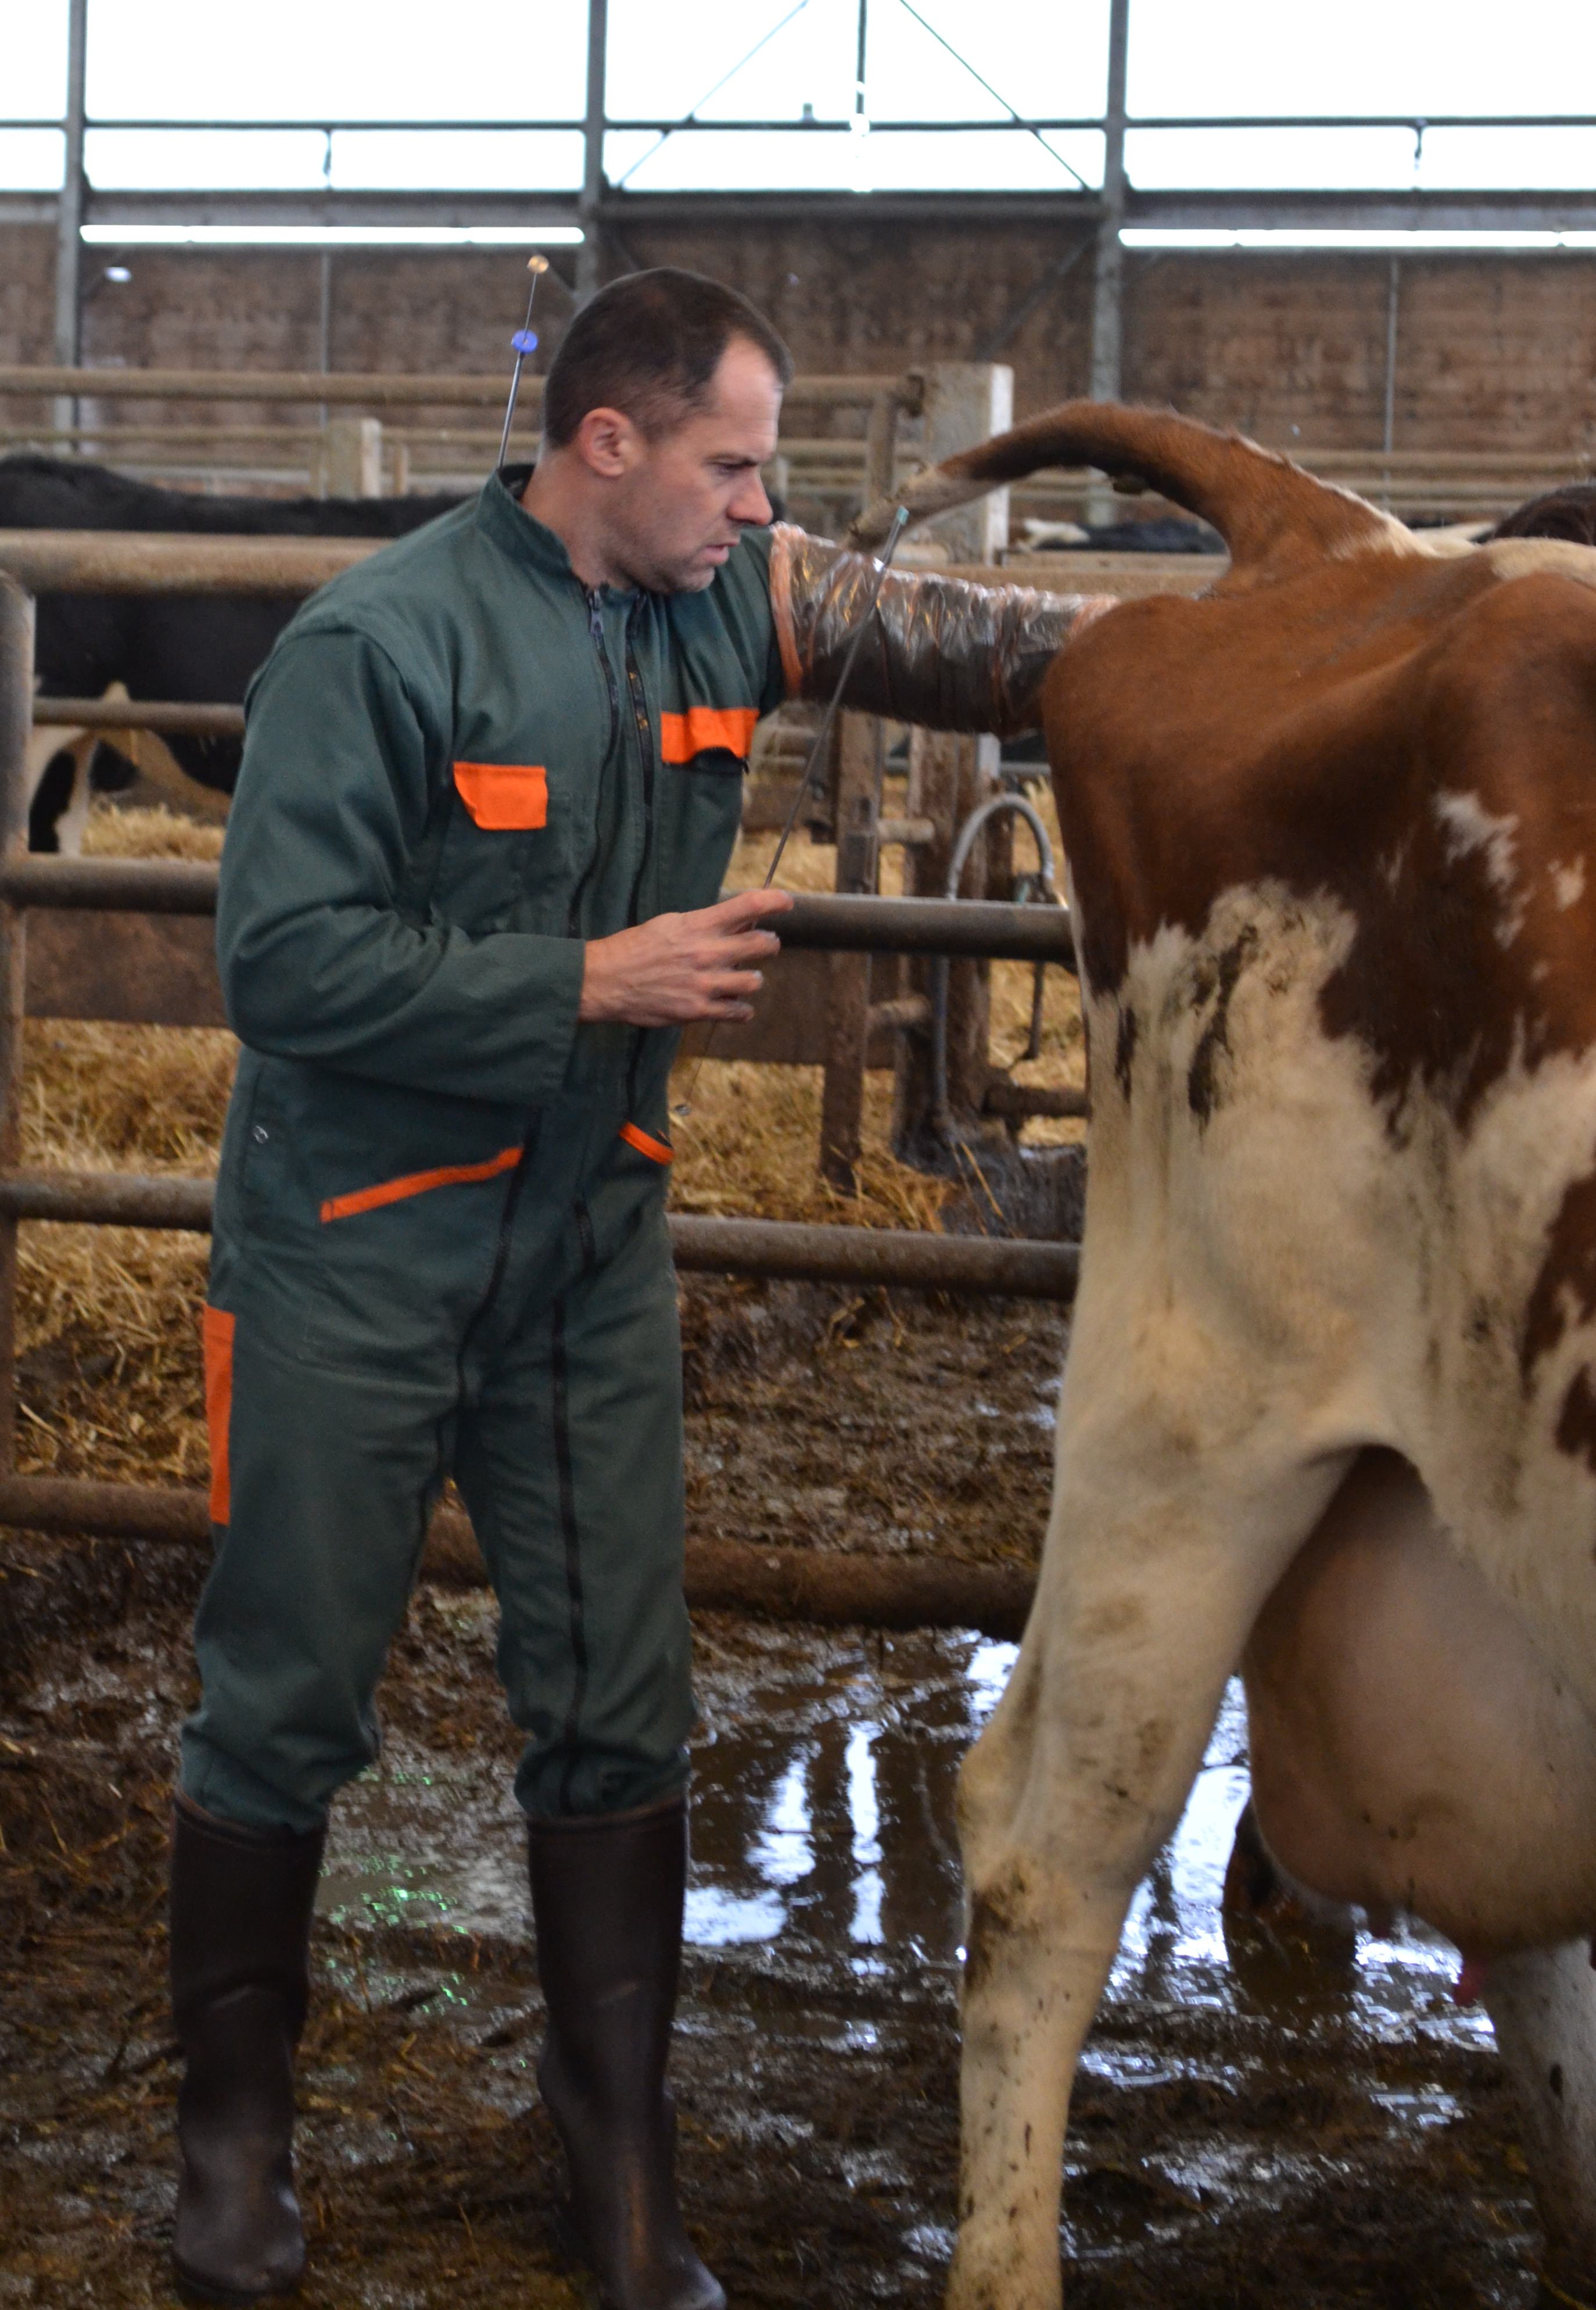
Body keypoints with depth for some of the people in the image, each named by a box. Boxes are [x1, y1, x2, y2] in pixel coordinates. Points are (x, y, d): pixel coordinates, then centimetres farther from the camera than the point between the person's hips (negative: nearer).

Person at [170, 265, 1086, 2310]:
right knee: (289, 1702, 7)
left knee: (616, 1711, 8)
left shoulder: (735, 602, 0)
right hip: (353, 1251, -5)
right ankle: (233, 2130, 27)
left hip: (589, 1239, 5)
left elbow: (970, 642, 4)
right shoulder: (383, 643, -17)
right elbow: (285, 963, -20)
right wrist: (592, 984, -20)